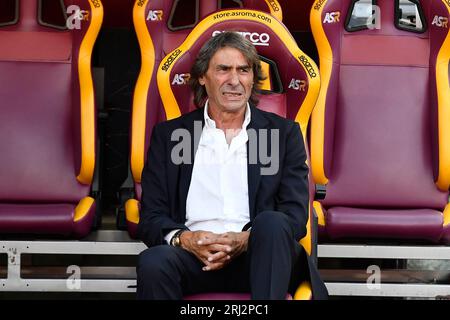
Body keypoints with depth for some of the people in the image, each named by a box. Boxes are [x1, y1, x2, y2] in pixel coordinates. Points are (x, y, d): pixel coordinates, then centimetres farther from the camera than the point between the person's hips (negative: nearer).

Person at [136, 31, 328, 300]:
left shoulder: (284, 133, 13)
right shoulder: (168, 135, 14)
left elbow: (295, 214, 4)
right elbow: (151, 217, 9)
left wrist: (246, 239, -16)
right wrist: (183, 238, -15)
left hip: (258, 256, 1)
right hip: (194, 256, 0)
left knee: (271, 222, -33)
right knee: (154, 262, -33)